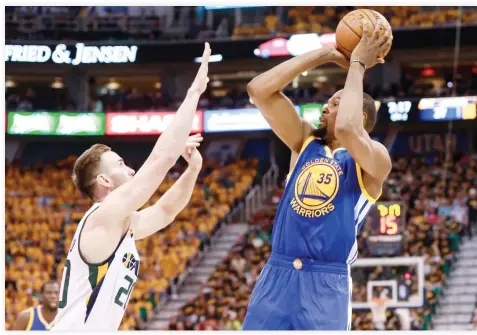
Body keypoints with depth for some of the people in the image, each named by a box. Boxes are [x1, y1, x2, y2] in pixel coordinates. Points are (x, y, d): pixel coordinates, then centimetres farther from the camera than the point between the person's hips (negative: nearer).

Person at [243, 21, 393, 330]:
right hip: (275, 278, 4)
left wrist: (357, 65, -7)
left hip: (326, 286, -4)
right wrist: (328, 54, 7)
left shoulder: (375, 159, 1)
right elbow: (259, 90, 6)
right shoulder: (305, 143, 16)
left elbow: (346, 130, -22)